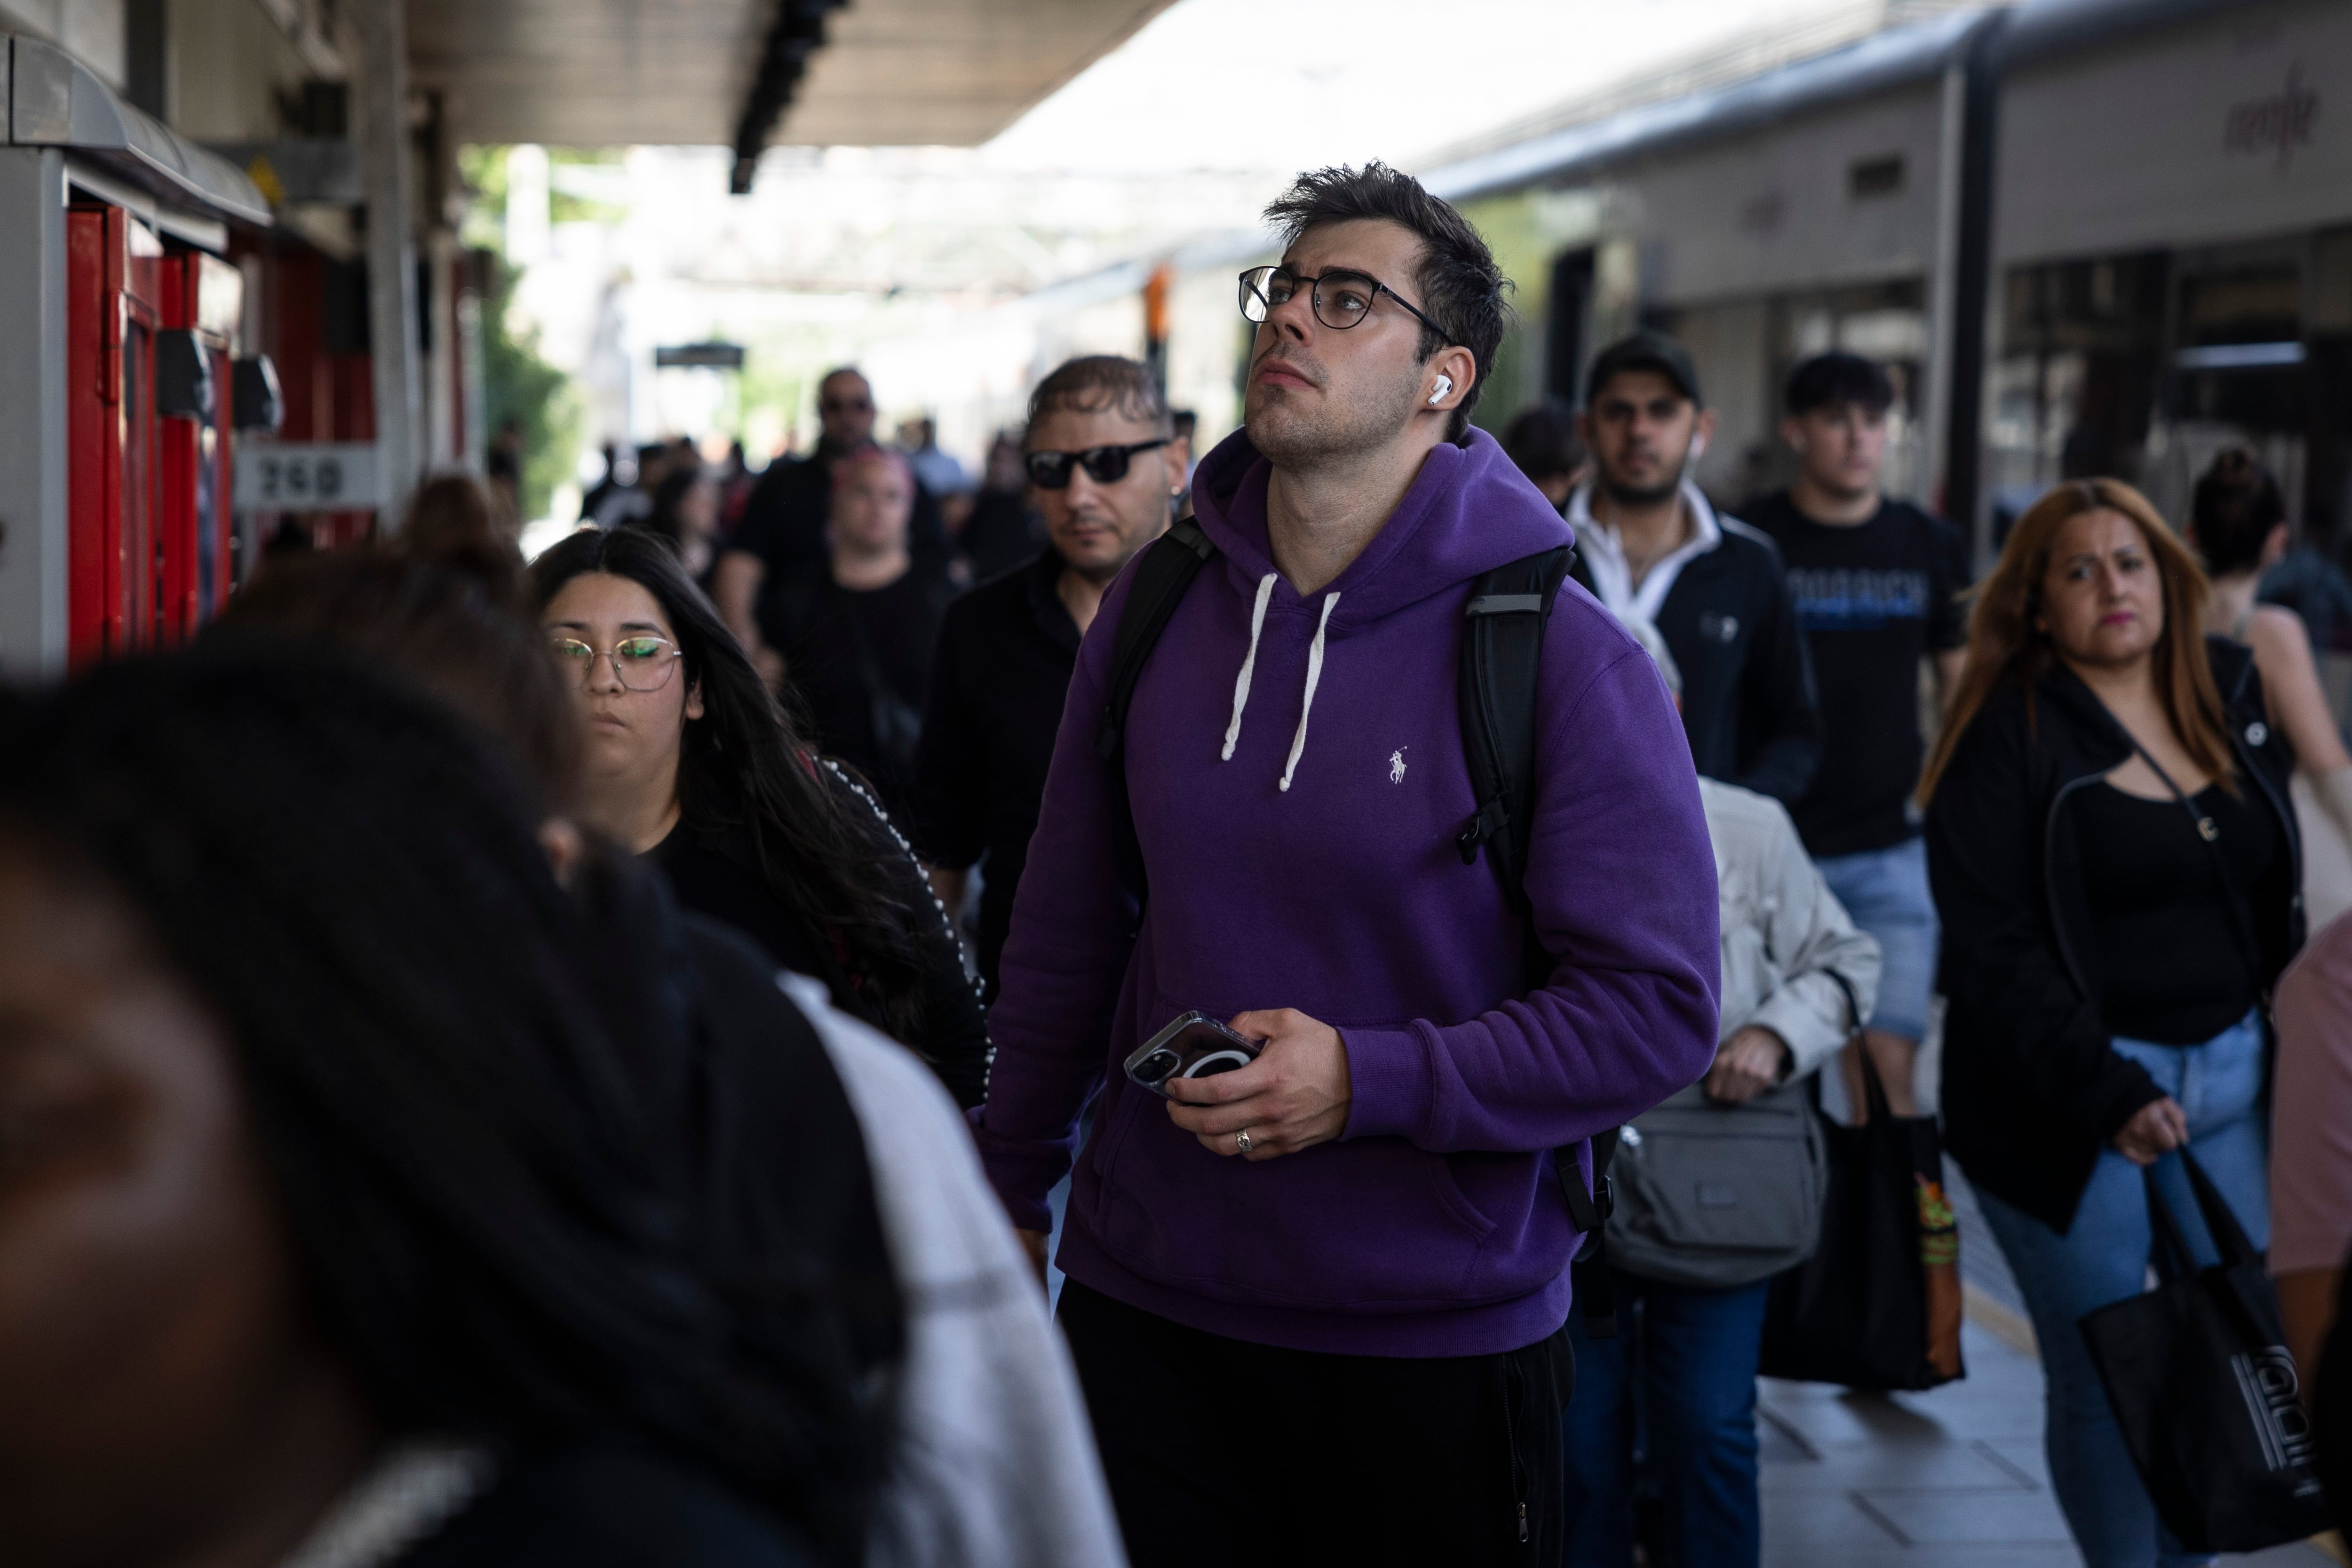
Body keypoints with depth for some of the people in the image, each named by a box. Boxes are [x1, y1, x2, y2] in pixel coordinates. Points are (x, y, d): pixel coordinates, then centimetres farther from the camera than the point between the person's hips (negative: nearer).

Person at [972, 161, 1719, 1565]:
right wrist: (1011, 1189, 17)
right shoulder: (1156, 607, 2)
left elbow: (1659, 1011, -14)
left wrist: (1369, 1081, -22)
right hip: (1143, 1305, 4)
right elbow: (1070, 933, 12)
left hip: (1442, 1339, -4)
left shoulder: (1564, 657, -12)